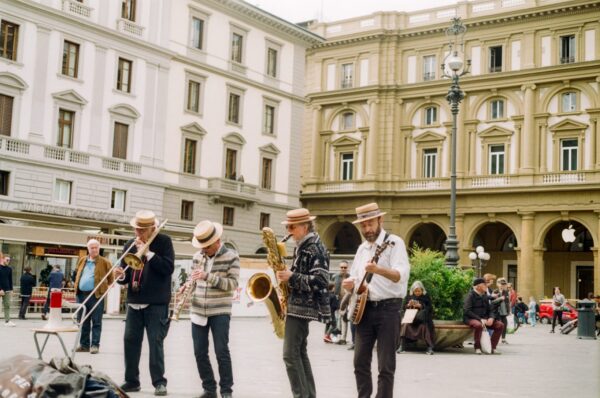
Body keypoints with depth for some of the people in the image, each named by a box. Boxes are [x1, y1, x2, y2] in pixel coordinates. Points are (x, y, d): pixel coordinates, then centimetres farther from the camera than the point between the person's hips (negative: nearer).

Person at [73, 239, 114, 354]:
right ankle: (84, 344, 16)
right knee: (82, 322, 9)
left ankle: (95, 345, 0)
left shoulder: (104, 262, -1)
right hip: (81, 294, 5)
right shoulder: (82, 261, 13)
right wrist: (76, 286, 18)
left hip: (96, 295, -5)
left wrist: (105, 288, 0)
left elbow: (110, 278, 4)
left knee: (96, 322, -3)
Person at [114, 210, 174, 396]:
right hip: (134, 302, 5)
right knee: (130, 340, 6)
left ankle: (159, 382, 1)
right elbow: (127, 275, 12)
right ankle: (131, 380, 15)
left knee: (155, 342, -5)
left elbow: (168, 268, -15)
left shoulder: (163, 242, -3)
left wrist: (148, 252, -17)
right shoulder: (130, 245, 10)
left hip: (156, 303, -5)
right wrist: (121, 276, -11)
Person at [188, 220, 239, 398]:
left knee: (221, 351, -5)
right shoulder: (198, 256, 7)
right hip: (198, 311, 5)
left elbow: (232, 284, -14)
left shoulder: (231, 257, -7)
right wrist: (188, 286, -5)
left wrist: (208, 277, -24)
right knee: (200, 352, 6)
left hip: (220, 312, -5)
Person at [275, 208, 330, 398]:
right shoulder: (302, 245, 15)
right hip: (298, 304, 10)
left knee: (290, 354, -10)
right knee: (299, 352, 12)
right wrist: (286, 276, 8)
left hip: (302, 306, -10)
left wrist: (291, 277, -21)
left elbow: (320, 281, -23)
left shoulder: (315, 248, -15)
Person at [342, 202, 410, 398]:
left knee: (386, 365, -3)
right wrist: (350, 283, 0)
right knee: (360, 362, 8)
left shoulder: (394, 242, -7)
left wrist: (378, 269, -39)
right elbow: (355, 277, 24)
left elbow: (402, 275, -22)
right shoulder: (362, 248, 15)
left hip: (388, 309, -7)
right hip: (364, 308, 7)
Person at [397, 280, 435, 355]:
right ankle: (401, 347, -36)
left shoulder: (426, 297, 9)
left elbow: (430, 308, 2)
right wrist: (409, 305, -9)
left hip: (422, 318, -1)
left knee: (424, 326, -35)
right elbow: (404, 307, 13)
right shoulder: (409, 296, 14)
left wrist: (420, 306, -13)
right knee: (405, 325, -31)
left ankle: (430, 347, -30)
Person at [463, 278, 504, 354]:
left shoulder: (485, 296, 15)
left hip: (483, 318, 7)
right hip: (470, 318, -7)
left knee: (500, 325, -11)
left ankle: (492, 347, -5)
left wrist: (491, 318, -7)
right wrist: (480, 319, -25)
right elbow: (467, 311, -17)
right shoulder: (470, 295, -7)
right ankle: (477, 348, -22)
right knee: (479, 325, -40)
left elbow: (489, 310, 18)